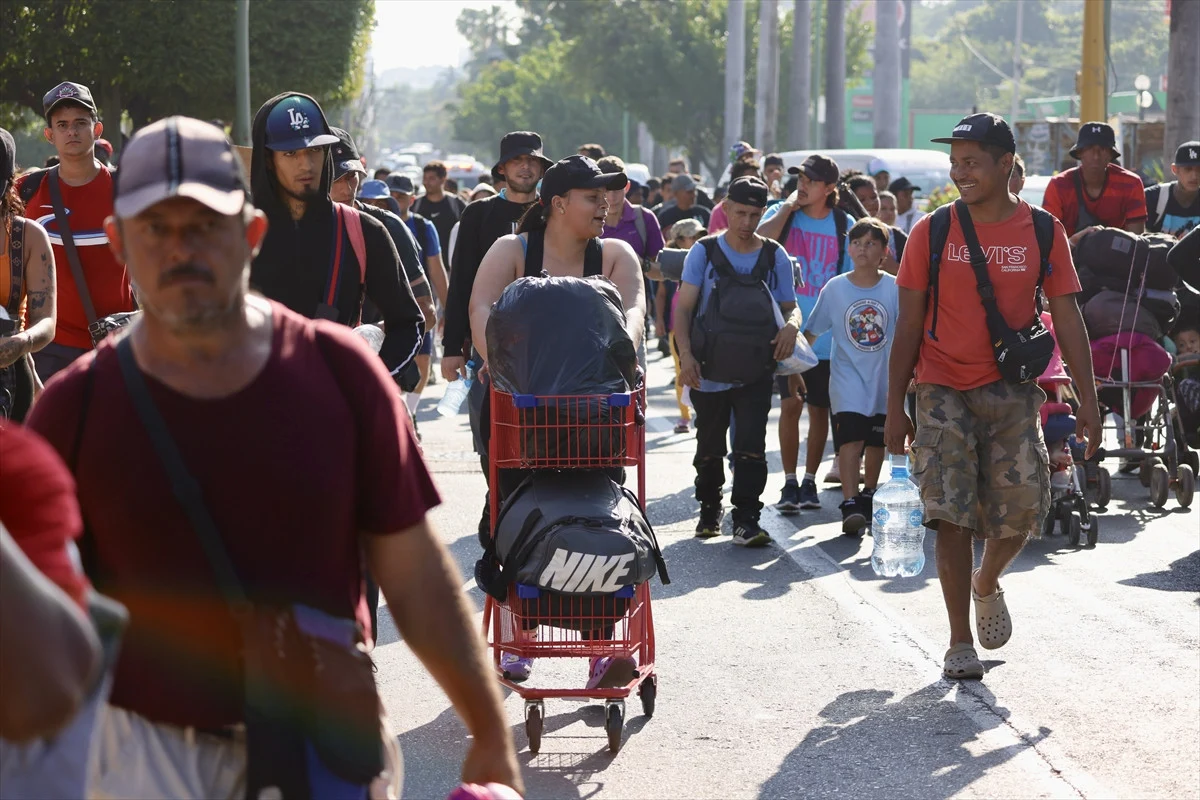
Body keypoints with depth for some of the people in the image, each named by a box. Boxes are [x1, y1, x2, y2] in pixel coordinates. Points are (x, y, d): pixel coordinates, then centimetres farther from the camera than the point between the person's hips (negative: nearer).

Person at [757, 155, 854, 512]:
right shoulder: (781, 214, 2)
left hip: (826, 333, 1)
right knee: (791, 404, -6)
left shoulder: (844, 225, 2)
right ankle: (789, 483, 1)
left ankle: (810, 482, 20)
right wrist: (788, 207, -15)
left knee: (819, 408, 8)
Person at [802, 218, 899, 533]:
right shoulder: (834, 288, -3)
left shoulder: (894, 288, -4)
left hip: (884, 377, 2)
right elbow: (811, 332, 4)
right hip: (848, 375, -1)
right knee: (850, 437, -16)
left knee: (877, 441, 13)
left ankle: (869, 497, 32)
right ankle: (850, 504, -21)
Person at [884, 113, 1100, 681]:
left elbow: (1067, 319, 4)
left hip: (1013, 393, 1)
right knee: (953, 516, -6)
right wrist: (895, 406, -1)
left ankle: (986, 584, 32)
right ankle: (960, 641, 4)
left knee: (1021, 511, -1)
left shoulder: (1043, 233, 1)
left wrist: (1087, 400, -2)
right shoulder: (932, 233, -1)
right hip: (945, 392, -1)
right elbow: (910, 325, 2)